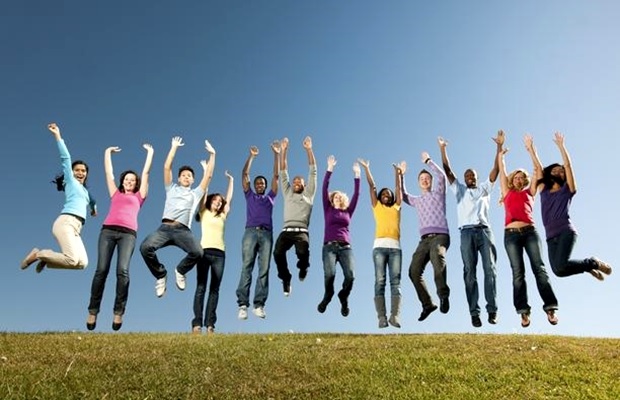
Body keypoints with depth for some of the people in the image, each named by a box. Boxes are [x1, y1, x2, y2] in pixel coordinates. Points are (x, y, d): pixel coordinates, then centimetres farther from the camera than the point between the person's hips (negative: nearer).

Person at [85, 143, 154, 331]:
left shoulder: (138, 196, 24)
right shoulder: (115, 193, 27)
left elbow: (146, 172, 28)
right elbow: (108, 171, 33)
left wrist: (150, 153, 35)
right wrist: (108, 152, 43)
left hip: (128, 233, -1)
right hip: (108, 231, 1)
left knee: (122, 270, -17)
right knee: (101, 269, -10)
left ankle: (119, 311, -16)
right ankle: (92, 311, -6)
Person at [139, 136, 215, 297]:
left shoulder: (195, 193, 27)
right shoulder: (171, 188, 27)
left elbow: (208, 175, 23)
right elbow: (167, 167, 21)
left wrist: (212, 154, 22)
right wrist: (174, 147, 23)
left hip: (183, 231, 0)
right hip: (165, 228, 0)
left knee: (197, 252, -30)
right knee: (145, 247, -28)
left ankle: (180, 271, 4)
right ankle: (161, 275, -1)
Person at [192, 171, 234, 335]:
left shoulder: (222, 216, 21)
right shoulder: (204, 213, 13)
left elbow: (229, 199, 23)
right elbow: (204, 193, 8)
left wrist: (230, 180, 28)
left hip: (219, 253, 3)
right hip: (205, 251, -3)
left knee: (215, 289, -2)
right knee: (201, 287, -6)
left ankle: (210, 323, -4)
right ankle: (197, 323, -9)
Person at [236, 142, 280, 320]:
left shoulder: (270, 197, 27)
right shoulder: (249, 196, 25)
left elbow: (276, 176, 21)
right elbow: (245, 174, 18)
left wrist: (276, 154, 17)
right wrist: (251, 156, 14)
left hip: (266, 233, 1)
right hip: (250, 232, -1)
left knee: (264, 269, -8)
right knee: (246, 268, -11)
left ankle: (259, 304, -12)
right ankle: (243, 305, -17)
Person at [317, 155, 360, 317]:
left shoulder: (348, 212, 22)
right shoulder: (328, 210, 18)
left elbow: (356, 195, 15)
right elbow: (324, 190, 9)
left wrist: (357, 175, 10)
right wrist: (329, 169, 3)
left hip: (345, 247, 2)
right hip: (329, 246, -2)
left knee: (350, 276, -22)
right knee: (330, 274, -26)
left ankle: (343, 298, 9)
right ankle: (327, 296, 6)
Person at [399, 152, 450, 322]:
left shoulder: (438, 193, 15)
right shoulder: (417, 200, 29)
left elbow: (441, 176, 0)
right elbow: (403, 195, 41)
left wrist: (428, 161, 7)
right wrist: (401, 175, 33)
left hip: (440, 236, -5)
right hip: (424, 239, 5)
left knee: (437, 257, -38)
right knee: (414, 271, -13)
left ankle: (443, 294, -32)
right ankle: (427, 304, -4)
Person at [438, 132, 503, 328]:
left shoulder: (484, 188, 24)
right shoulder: (459, 190, 24)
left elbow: (496, 170, 15)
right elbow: (448, 171, 16)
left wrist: (499, 146, 6)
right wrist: (443, 149, 9)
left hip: (484, 231, 0)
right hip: (467, 232, 0)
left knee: (490, 269, -9)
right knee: (469, 272, -6)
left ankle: (492, 310, -9)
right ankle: (474, 312, -8)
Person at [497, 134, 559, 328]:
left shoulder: (529, 193, 19)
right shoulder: (507, 193, 19)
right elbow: (502, 172, 21)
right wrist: (500, 155, 27)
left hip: (530, 231, 0)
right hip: (511, 234, 0)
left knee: (539, 268, -8)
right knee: (518, 273, -5)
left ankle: (550, 308, -10)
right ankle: (524, 311, -7)